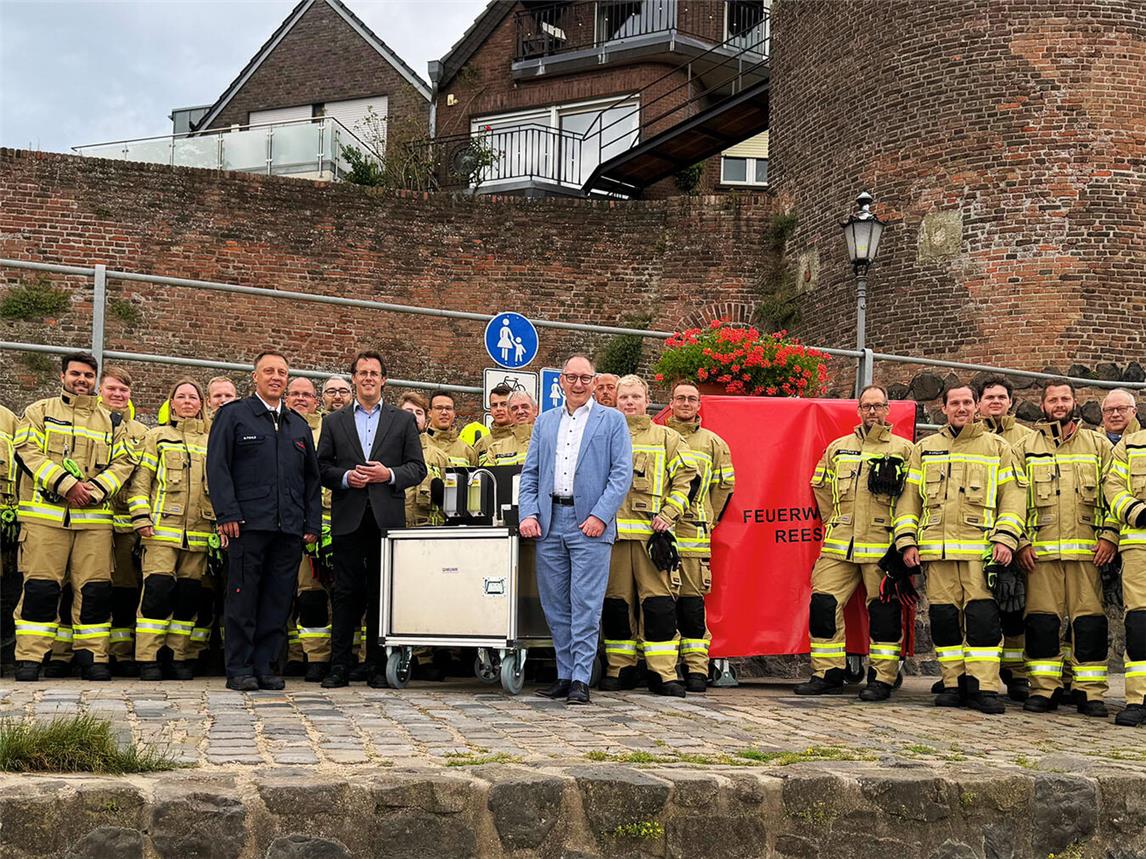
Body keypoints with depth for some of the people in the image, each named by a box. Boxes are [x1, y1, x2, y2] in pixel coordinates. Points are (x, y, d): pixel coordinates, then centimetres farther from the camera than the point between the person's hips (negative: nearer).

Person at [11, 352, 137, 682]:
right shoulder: (40, 411, 12)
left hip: (95, 516, 2)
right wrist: (65, 484, -12)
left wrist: (97, 488, -8)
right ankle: (29, 658, 1)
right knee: (40, 587, -5)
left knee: (95, 588, -1)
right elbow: (28, 451, -1)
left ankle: (93, 657, 8)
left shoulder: (111, 422, 19)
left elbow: (124, 461, 10)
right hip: (45, 514, -2)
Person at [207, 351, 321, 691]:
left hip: (289, 528, 5)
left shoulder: (299, 426, 20)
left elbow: (311, 478, 20)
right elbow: (217, 467, -2)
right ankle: (239, 670, 5)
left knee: (278, 600, 4)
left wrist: (313, 523, 10)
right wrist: (228, 513, -12)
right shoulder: (233, 415, 5)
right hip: (248, 523, -4)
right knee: (243, 598, -2)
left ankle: (266, 667, 11)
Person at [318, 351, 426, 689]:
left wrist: (389, 474, -10)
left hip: (387, 519, 0)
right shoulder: (334, 422, 13)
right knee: (346, 594, 0)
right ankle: (339, 667, 4)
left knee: (382, 594, 3)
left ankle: (377, 667, 9)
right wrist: (345, 477, -10)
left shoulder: (403, 420, 11)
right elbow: (321, 467, 8)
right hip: (348, 519, 0)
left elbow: (418, 467, 7)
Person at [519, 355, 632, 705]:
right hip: (549, 522, 4)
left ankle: (581, 680, -2)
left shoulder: (612, 420, 5)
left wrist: (600, 516, -13)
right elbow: (530, 473, 15)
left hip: (590, 523, -4)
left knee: (585, 606, -6)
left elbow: (622, 472, -3)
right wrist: (528, 514, 0)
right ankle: (565, 676, 16)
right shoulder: (545, 422, 17)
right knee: (554, 604, 7)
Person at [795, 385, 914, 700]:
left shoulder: (904, 449, 5)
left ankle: (882, 679, 7)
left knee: (884, 612, -1)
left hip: (882, 544, -3)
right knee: (824, 605, -2)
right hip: (839, 544, 3)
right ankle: (828, 674, 8)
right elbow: (820, 487, 23)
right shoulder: (838, 447, 16)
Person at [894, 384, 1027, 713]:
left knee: (983, 616, -9)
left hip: (981, 547, -2)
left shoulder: (997, 448, 11)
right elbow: (909, 497, 14)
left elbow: (1014, 494, 5)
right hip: (936, 548, 2)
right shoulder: (924, 449, 17)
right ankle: (955, 683, 10)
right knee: (944, 617, 2)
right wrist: (907, 540, 4)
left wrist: (1006, 538, -8)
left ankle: (983, 686, -7)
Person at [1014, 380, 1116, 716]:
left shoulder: (1098, 444, 13)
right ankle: (1044, 689, 6)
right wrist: (1021, 542, 0)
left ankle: (1090, 691, 4)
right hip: (1040, 550, 0)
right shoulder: (1026, 448, 13)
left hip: (1087, 549, 0)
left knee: (1089, 619, -2)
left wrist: (1109, 535, -4)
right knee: (1042, 620, -1)